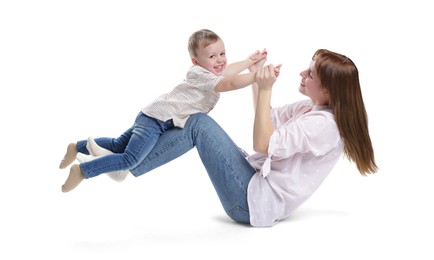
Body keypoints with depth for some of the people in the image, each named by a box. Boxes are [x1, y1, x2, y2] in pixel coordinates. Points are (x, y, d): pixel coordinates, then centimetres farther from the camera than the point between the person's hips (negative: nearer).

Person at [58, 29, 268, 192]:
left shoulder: (206, 72, 11)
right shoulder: (200, 75, -19)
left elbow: (227, 71, 31)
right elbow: (229, 84, -33)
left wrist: (252, 61, 31)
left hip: (155, 117, 10)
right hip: (156, 119, -10)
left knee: (119, 145, 22)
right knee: (130, 159, -21)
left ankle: (78, 147, 34)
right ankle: (82, 171, -12)